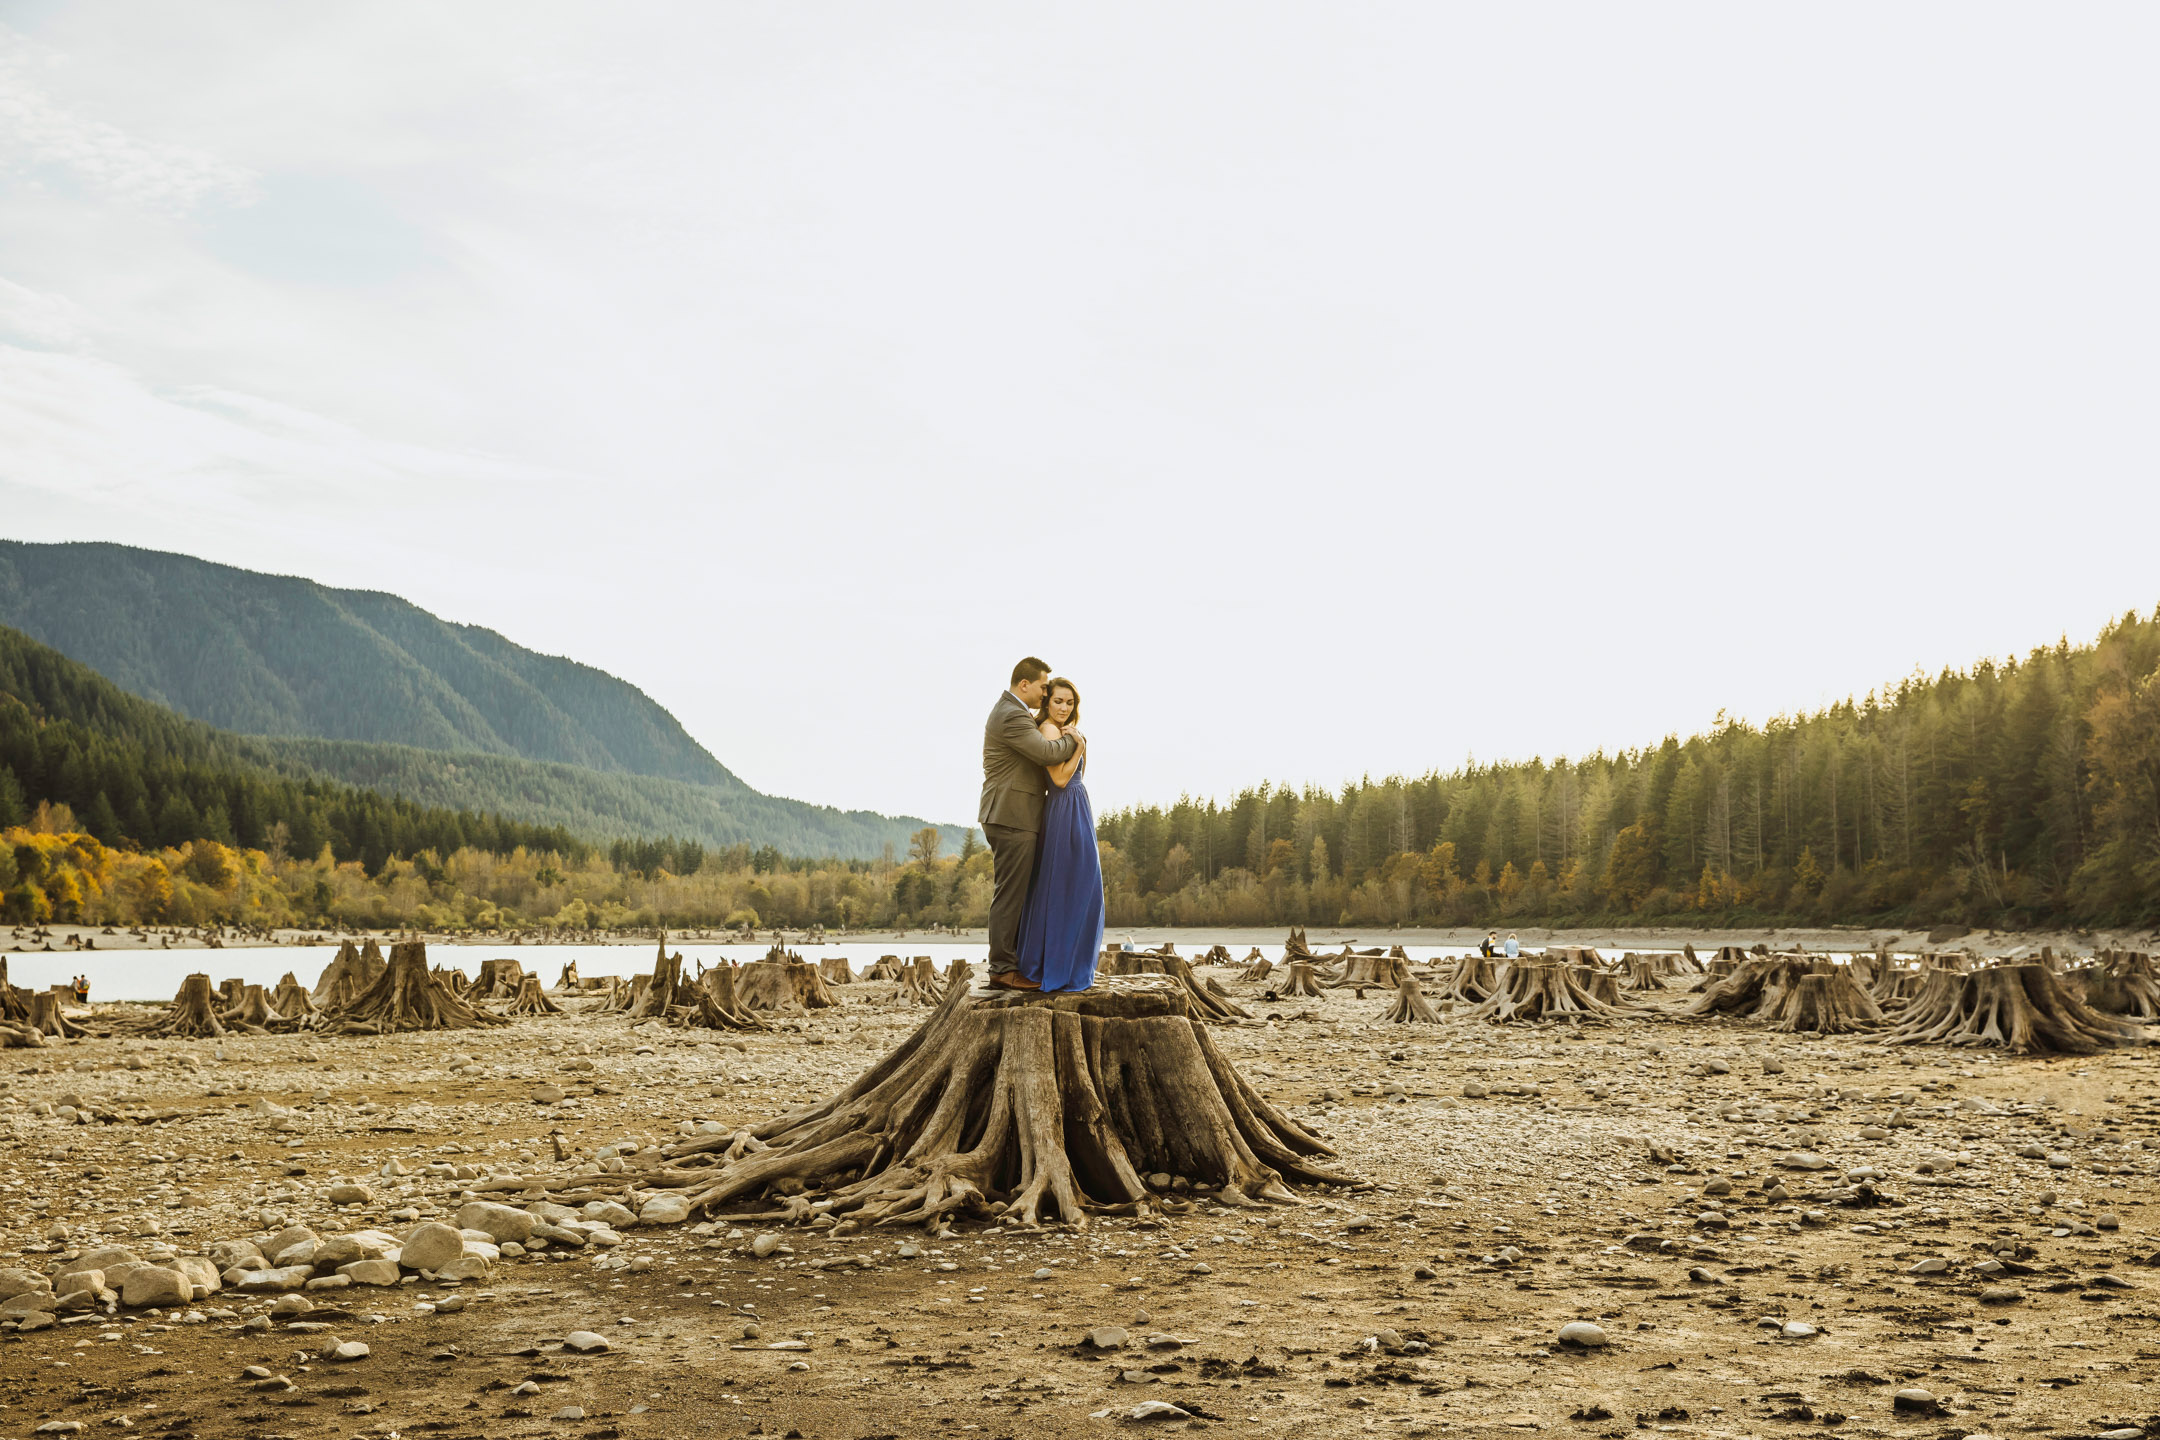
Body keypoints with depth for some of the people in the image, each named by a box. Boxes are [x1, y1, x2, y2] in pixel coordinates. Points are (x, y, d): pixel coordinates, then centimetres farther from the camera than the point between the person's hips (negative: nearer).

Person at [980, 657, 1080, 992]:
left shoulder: (1009, 710, 18)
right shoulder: (1013, 717, -17)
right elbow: (1048, 753, -23)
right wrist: (1074, 739, -6)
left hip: (1011, 817, 11)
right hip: (1013, 817, -11)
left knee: (1013, 894, 13)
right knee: (1009, 894, -8)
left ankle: (1009, 962, 18)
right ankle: (1002, 970, -5)